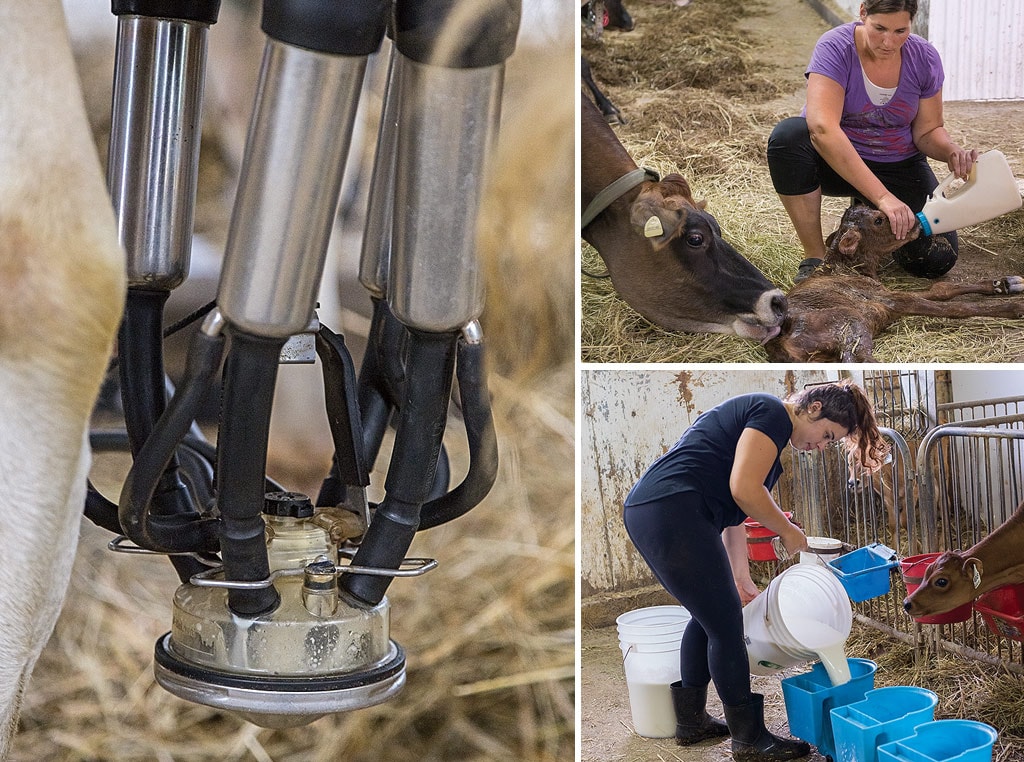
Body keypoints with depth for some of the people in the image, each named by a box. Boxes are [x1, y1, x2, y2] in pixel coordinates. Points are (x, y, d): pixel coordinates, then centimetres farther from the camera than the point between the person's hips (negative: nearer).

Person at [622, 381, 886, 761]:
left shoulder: (757, 416, 25)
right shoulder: (773, 413, -5)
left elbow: (733, 508, 25)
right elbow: (744, 489, -16)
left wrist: (742, 579, 23)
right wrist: (788, 531, -1)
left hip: (645, 513, 10)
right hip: (673, 515, -10)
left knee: (709, 613, 22)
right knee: (725, 625, 0)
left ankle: (690, 722, 32)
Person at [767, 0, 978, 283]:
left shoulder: (924, 58, -9)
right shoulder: (836, 48, -22)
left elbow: (927, 131, 2)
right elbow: (823, 129, -37)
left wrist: (952, 152, -25)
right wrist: (882, 196, -45)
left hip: (900, 166, 3)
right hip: (835, 161, -3)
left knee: (937, 258, -17)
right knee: (788, 134, -36)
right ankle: (814, 256, -21)